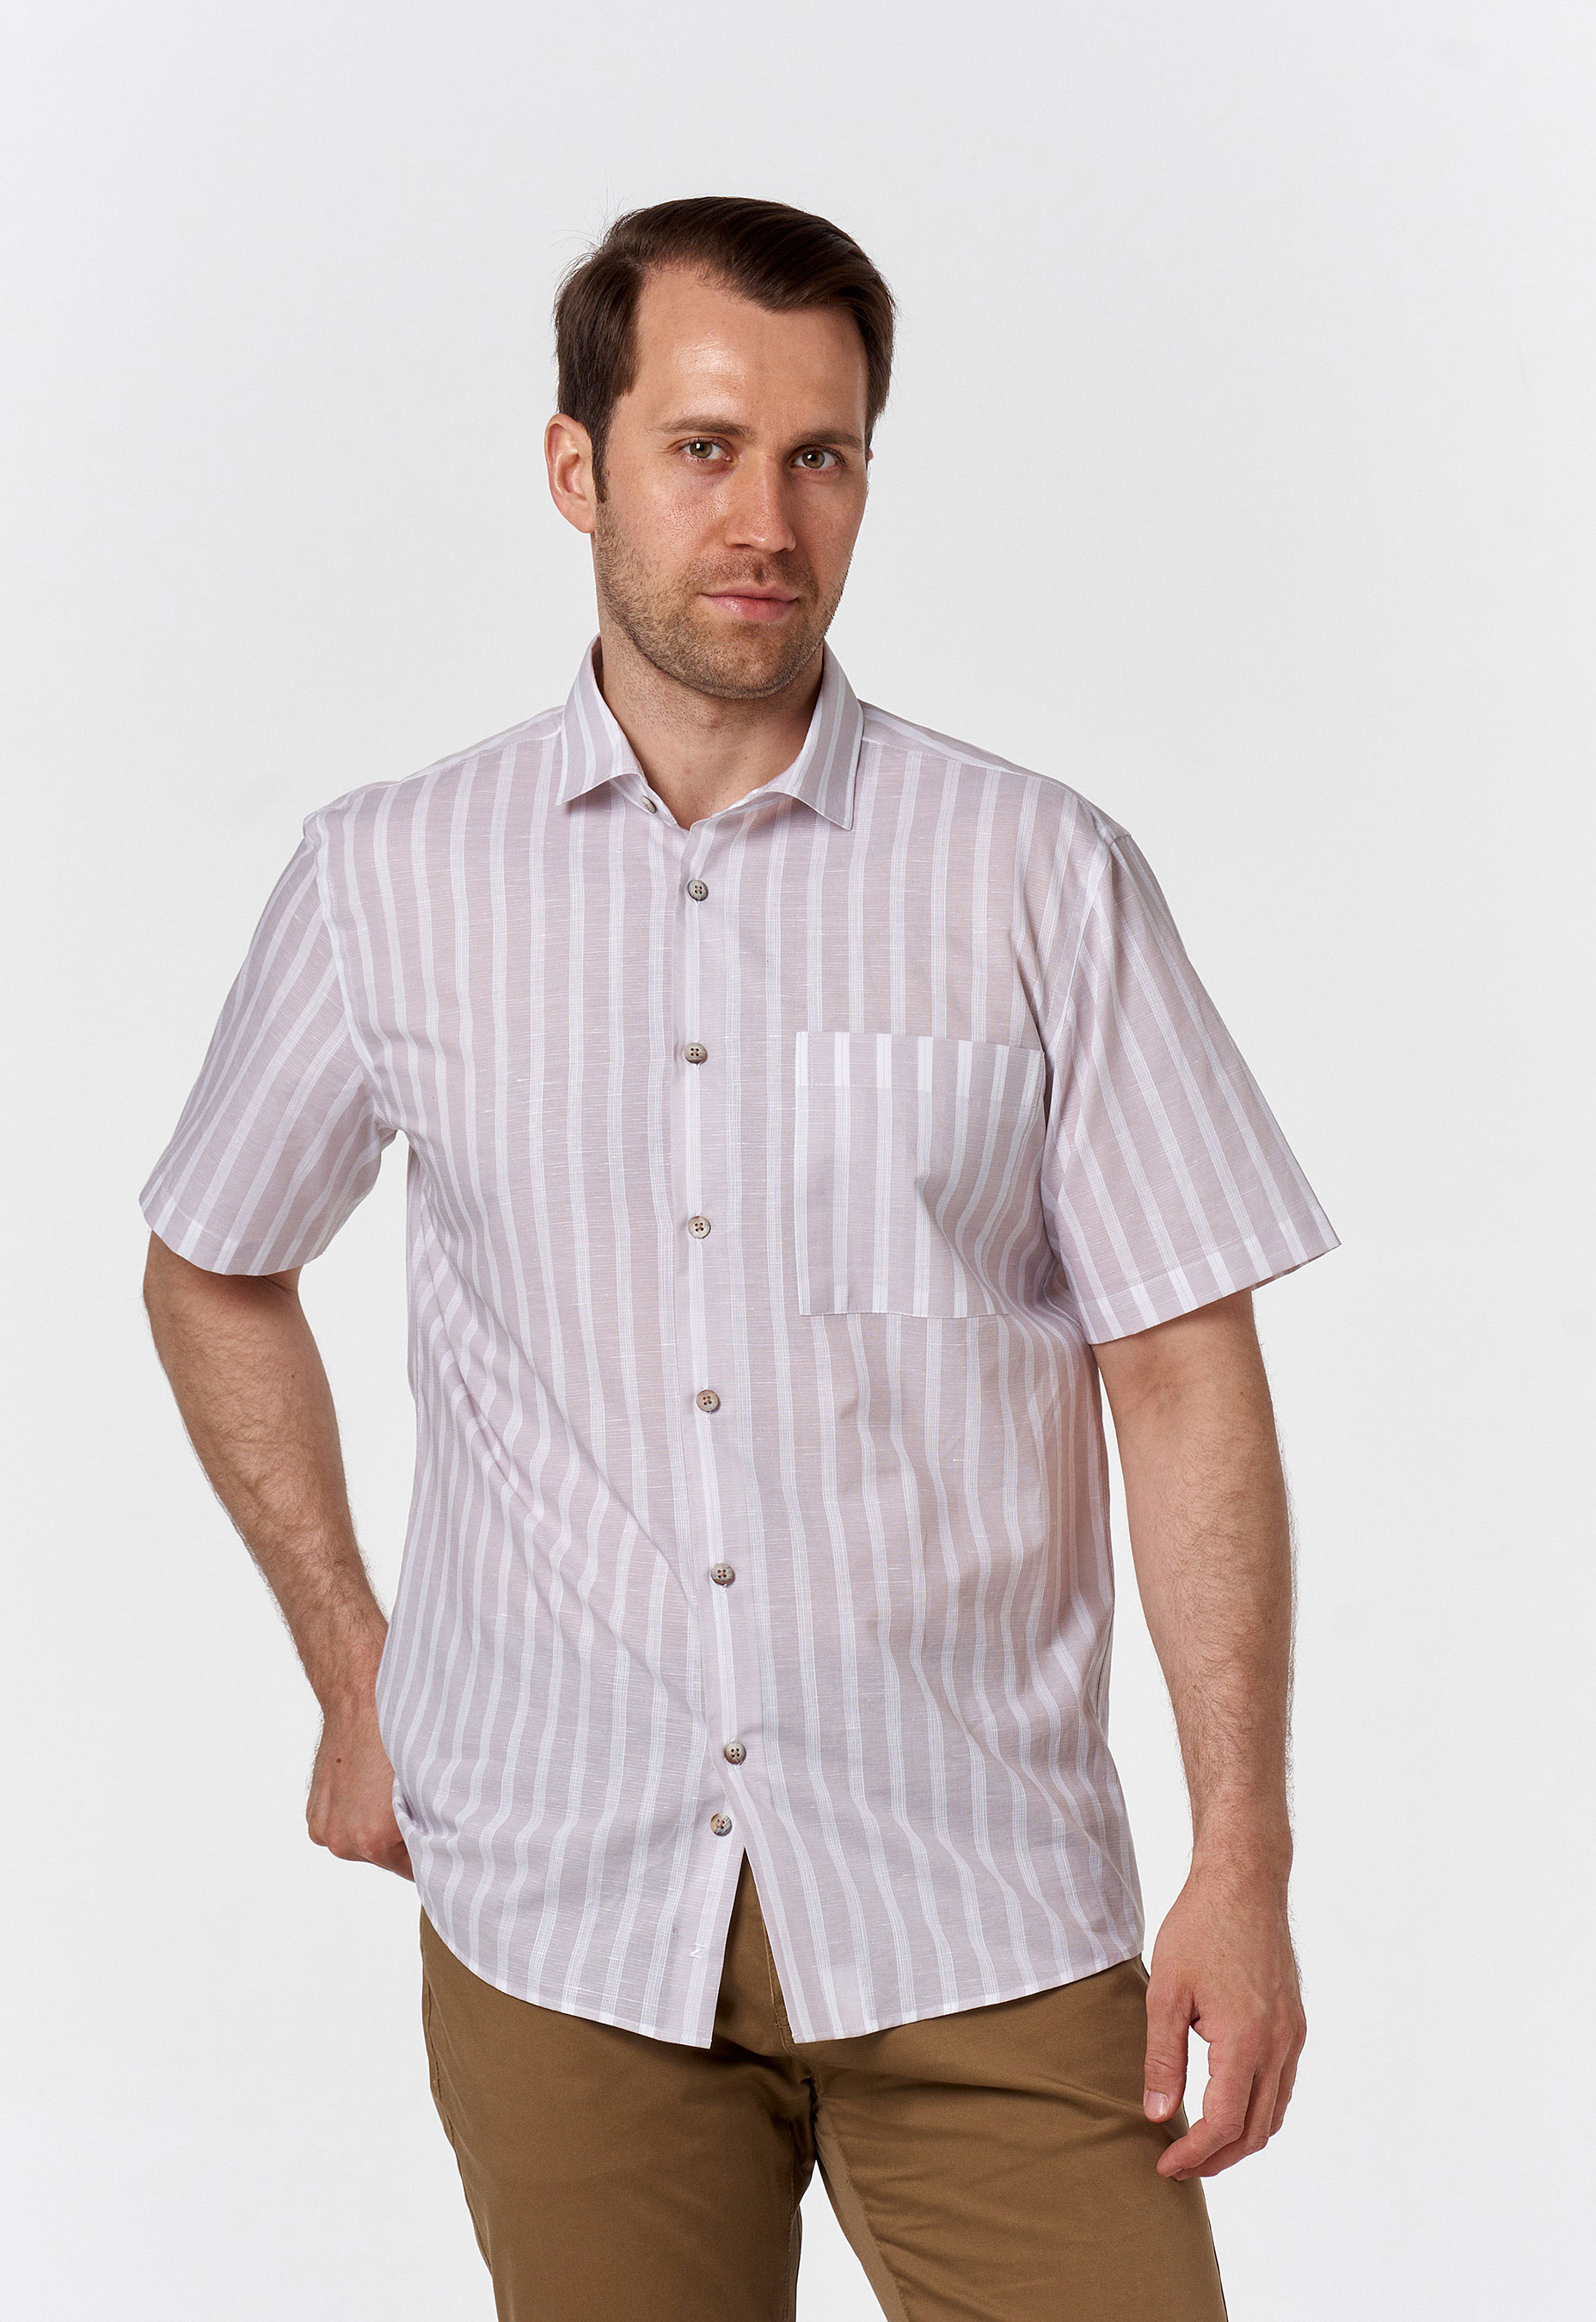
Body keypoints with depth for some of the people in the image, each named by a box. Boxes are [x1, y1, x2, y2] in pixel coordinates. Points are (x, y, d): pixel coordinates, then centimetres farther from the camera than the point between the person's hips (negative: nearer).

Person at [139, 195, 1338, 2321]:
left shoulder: (1045, 880, -1)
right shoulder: (389, 885, 3)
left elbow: (1183, 1368, -2)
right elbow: (215, 1275, 17)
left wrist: (1243, 1860, -6)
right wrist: (352, 1671, 11)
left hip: (976, 1909, -1)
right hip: (560, 1907, 1)